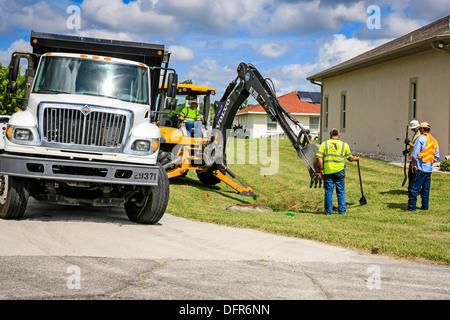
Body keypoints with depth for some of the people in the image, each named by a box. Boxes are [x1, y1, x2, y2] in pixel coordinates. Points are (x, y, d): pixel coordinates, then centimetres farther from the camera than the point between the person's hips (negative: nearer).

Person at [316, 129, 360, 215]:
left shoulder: (325, 143, 3)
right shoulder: (344, 145, 5)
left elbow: (319, 157, -6)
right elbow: (350, 158, 12)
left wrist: (321, 170, 0)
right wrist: (355, 158, 34)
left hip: (328, 171, 0)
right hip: (339, 171, 0)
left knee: (328, 191, 7)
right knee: (341, 191, 10)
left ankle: (328, 211, 10)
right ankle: (342, 210, 11)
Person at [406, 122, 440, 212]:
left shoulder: (421, 138, -7)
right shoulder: (434, 140, 14)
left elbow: (415, 153, -11)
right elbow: (436, 156, 17)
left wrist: (414, 164, -3)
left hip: (421, 168, -7)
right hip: (429, 168, 7)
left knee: (415, 188, -7)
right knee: (426, 189, 13)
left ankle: (412, 207, -9)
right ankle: (425, 206, 16)